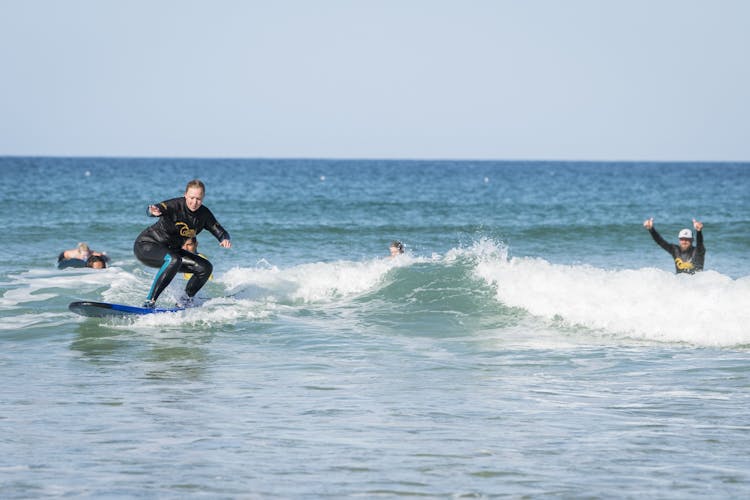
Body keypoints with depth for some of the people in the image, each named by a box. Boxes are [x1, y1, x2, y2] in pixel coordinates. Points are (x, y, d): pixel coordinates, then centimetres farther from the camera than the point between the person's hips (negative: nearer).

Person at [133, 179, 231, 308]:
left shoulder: (204, 214, -6)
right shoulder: (176, 206, -26)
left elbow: (220, 231, 0)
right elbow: (159, 208, -45)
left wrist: (225, 240, -25)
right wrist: (154, 211, -70)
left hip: (170, 250, 7)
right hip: (147, 245, -7)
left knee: (205, 268, -2)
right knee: (173, 260, -37)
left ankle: (185, 300, 17)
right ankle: (149, 301, -34)